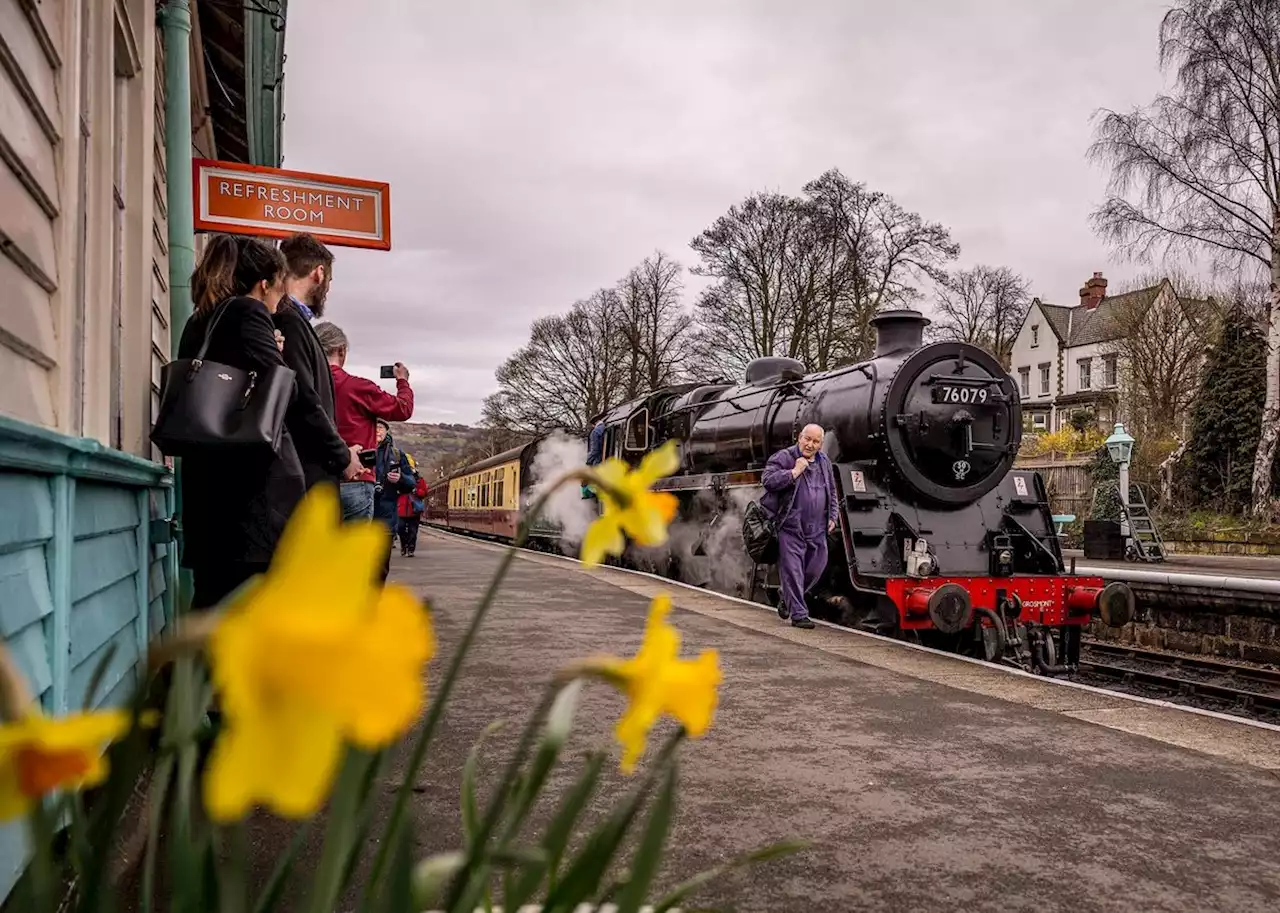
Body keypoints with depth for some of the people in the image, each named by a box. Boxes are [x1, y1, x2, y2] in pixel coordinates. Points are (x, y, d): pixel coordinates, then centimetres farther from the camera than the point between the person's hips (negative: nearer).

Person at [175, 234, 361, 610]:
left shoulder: (198, 323, 19)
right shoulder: (248, 312, -5)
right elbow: (288, 395, -11)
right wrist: (340, 457, -3)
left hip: (207, 477, 8)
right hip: (254, 480, -8)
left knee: (212, 598, 9)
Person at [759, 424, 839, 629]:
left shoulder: (824, 462, 13)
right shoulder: (783, 458, -7)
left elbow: (832, 492, 24)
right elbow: (768, 480, -21)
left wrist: (832, 516, 16)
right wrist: (795, 471, -21)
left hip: (817, 530, 6)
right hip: (791, 528, -6)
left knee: (815, 570, 12)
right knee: (793, 571, -5)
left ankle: (787, 601, 33)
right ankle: (798, 614, 3)